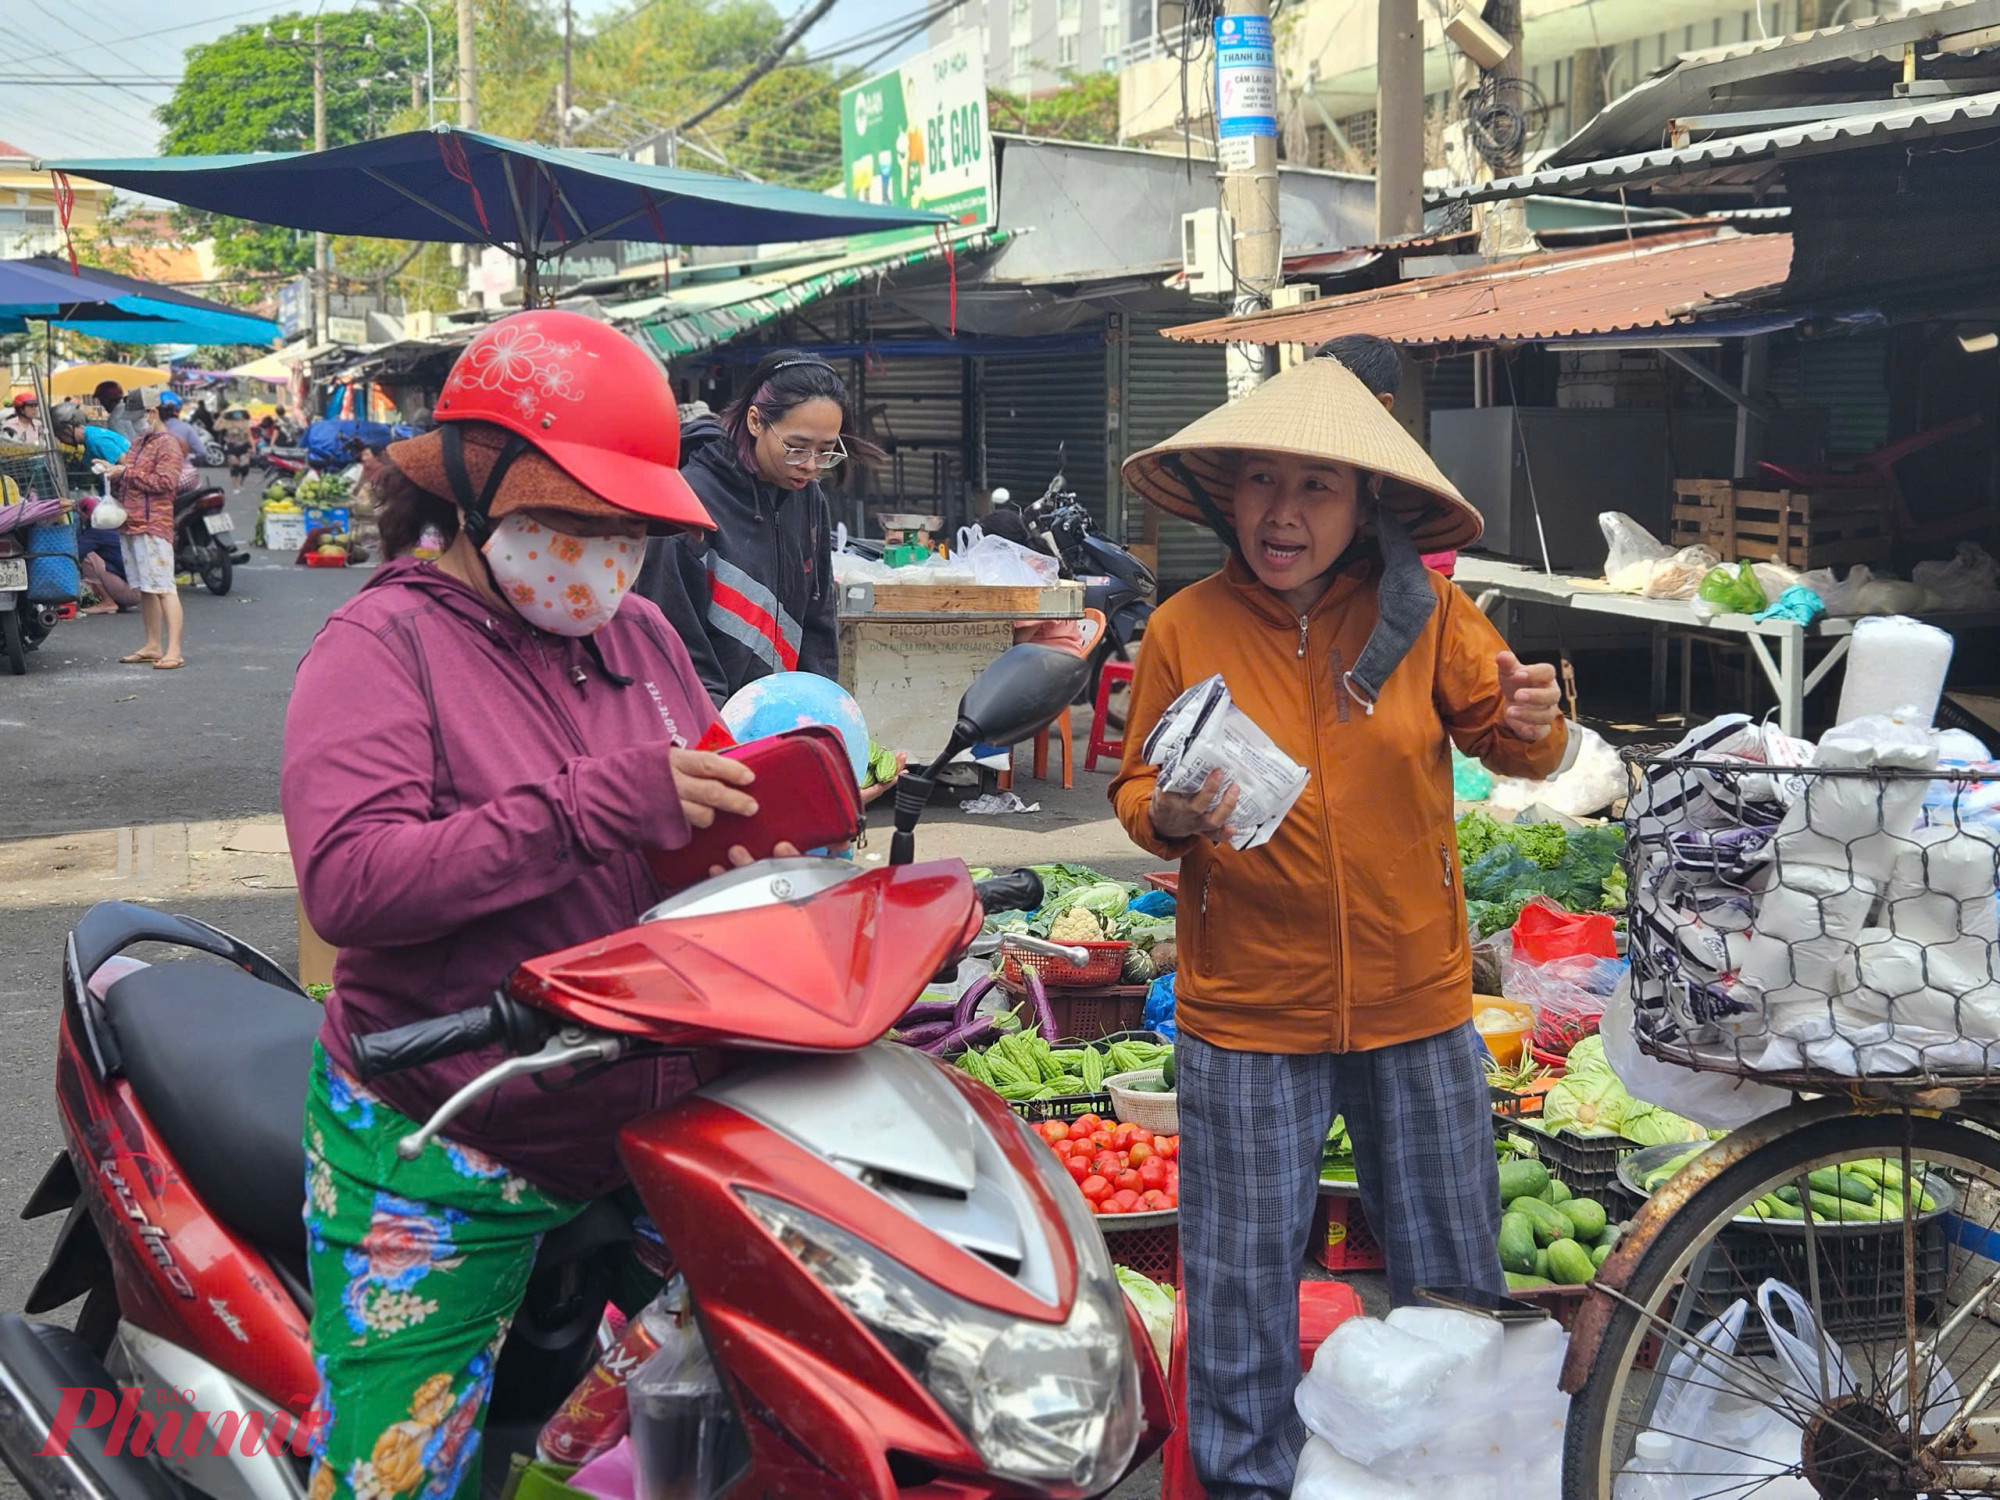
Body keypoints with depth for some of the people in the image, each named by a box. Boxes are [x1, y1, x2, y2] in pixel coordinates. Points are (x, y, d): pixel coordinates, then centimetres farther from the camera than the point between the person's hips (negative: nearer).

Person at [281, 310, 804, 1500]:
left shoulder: (641, 634, 13)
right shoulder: (383, 643, -7)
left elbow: (713, 796, 22)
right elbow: (347, 880, -22)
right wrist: (597, 804, -28)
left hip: (649, 1125, 6)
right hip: (440, 1156, -6)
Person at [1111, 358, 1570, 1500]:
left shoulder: (1424, 613, -4)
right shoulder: (1185, 628, -5)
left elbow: (1505, 744, -4)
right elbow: (1136, 792, 2)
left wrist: (1531, 722, -27)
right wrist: (1173, 816, -21)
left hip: (1418, 1004, 1)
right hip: (1246, 1013, -1)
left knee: (1453, 1273, 14)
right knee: (1245, 1272, 10)